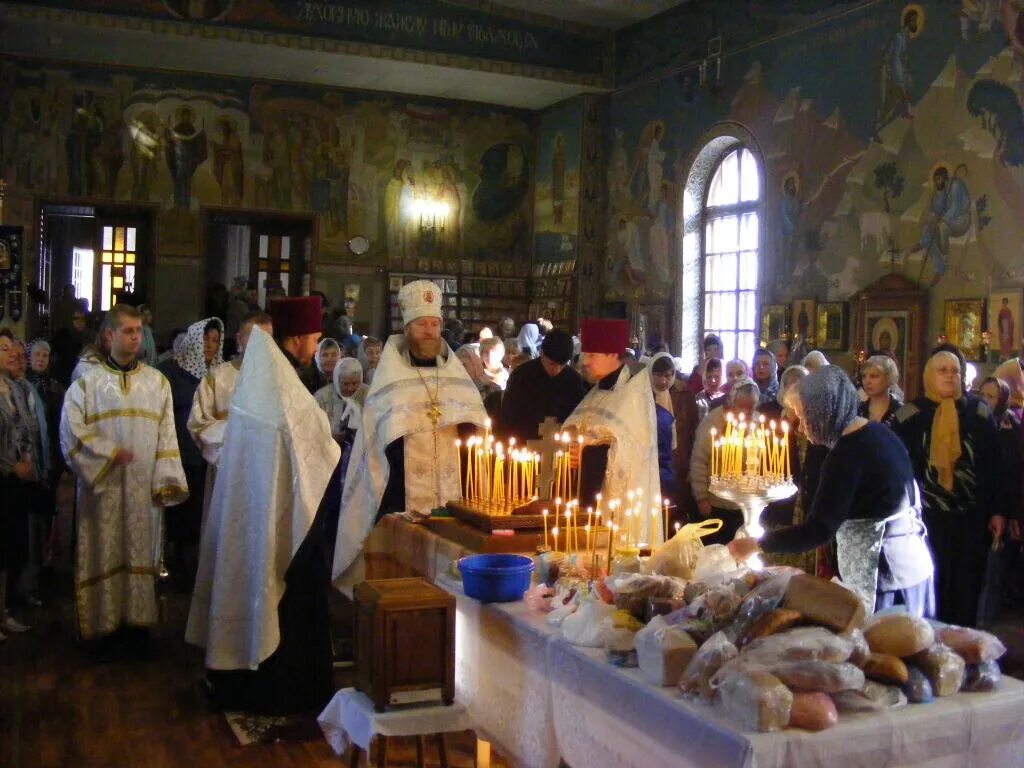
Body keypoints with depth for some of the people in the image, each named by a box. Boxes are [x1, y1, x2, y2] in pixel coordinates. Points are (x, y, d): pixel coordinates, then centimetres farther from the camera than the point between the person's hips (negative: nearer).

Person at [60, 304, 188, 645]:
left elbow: (167, 435, 6)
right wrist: (110, 454, -13)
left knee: (141, 550, 4)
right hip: (102, 483, -2)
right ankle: (103, 623, 9)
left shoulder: (157, 381, 9)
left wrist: (165, 481, -3)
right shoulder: (87, 382, 4)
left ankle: (138, 619, 11)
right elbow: (72, 431, -3)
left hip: (144, 485, 2)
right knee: (104, 552, 1)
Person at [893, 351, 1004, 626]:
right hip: (925, 515, -1)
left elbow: (994, 465, 6)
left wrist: (997, 510, 3)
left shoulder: (979, 412, 3)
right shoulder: (911, 414, -2)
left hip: (970, 515, 2)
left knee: (966, 584, 8)